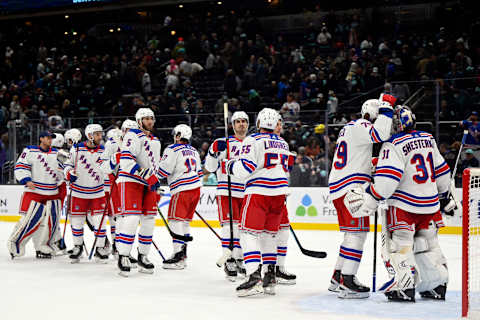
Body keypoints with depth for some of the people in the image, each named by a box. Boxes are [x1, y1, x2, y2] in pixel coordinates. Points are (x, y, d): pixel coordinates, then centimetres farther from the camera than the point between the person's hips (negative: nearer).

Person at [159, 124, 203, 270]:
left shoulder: (172, 149, -7)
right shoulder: (193, 151, 18)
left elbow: (163, 170, -12)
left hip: (182, 190, -8)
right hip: (196, 188, 8)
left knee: (176, 220, -7)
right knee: (185, 221, 15)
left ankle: (178, 256, -15)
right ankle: (183, 254, 18)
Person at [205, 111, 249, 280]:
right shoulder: (224, 143, -1)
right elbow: (210, 167, -6)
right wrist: (214, 152, -20)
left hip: (247, 193, 5)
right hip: (227, 190, -4)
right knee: (230, 225, -8)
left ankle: (239, 260, 20)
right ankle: (229, 262, -2)